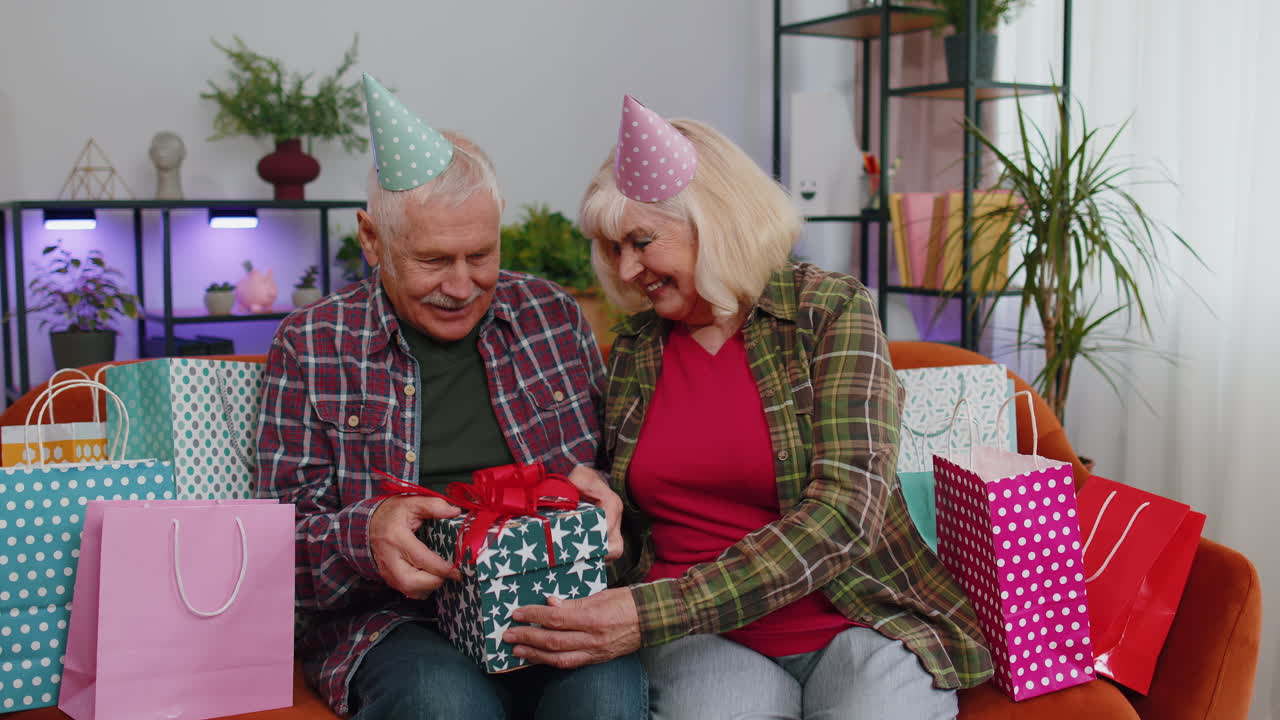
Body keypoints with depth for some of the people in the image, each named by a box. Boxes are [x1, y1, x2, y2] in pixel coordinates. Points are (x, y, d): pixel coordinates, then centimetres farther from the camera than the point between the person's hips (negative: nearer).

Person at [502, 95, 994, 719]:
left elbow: (845, 511, -16)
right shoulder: (632, 353, 9)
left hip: (857, 624, -1)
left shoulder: (831, 311, -4)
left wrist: (655, 613, -24)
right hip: (706, 640, 1)